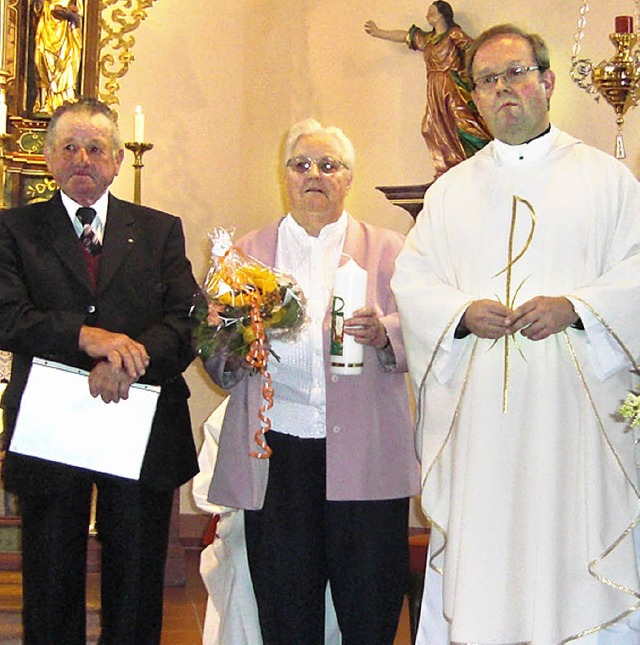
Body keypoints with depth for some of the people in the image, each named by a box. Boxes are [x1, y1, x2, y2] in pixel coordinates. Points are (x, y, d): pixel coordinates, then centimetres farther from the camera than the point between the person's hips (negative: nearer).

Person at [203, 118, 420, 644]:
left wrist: (383, 333, -19)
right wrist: (227, 343, -10)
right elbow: (219, 365, 12)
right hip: (275, 457, 1)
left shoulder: (386, 249, 11)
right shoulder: (249, 251, 14)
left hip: (364, 457, -1)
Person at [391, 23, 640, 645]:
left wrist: (575, 307, -14)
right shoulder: (451, 190, 16)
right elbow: (410, 279, 10)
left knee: (574, 548, -2)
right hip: (477, 414, 2)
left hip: (573, 402, -2)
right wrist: (464, 312, -9)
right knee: (477, 557, 2)